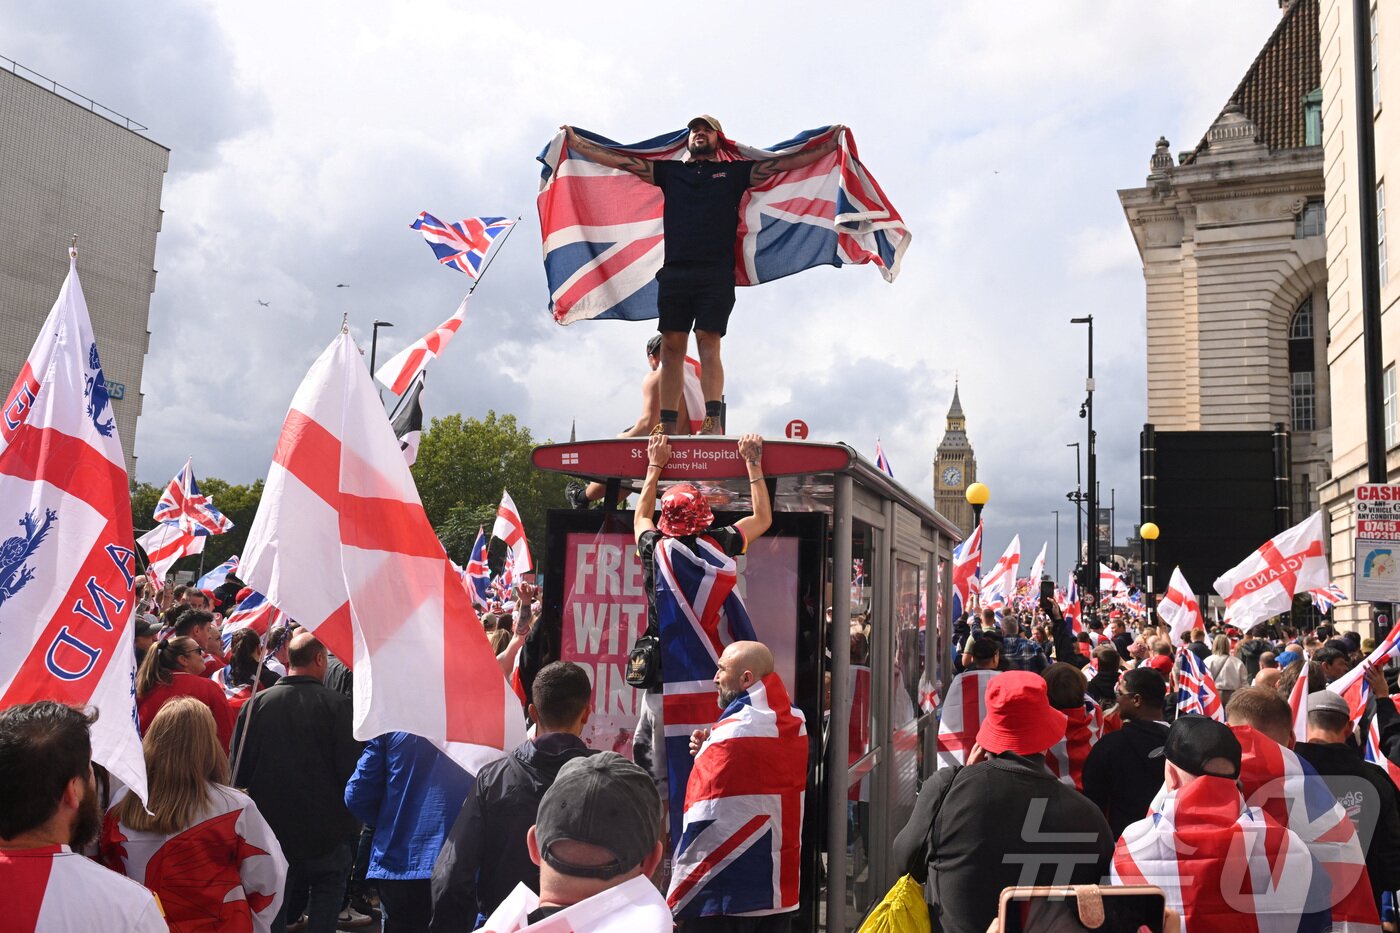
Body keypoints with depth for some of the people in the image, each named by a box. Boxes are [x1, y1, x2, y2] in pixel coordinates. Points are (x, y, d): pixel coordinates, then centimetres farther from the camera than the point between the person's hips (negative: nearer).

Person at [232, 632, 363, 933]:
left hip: (270, 821, 3)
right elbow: (350, 768, -14)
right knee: (328, 886, 15)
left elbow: (238, 768, 0)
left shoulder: (256, 703, -5)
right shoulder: (336, 704, -14)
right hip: (326, 826, -3)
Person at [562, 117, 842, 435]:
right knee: (672, 346, -2)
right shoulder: (670, 171, 23)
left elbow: (785, 162, 17)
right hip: (674, 271, 2)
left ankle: (713, 422, -15)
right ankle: (667, 425, -3)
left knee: (708, 344, -10)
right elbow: (619, 160, 24)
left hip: (716, 274, -2)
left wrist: (829, 145, 13)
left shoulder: (734, 172, 18)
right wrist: (576, 143, 22)